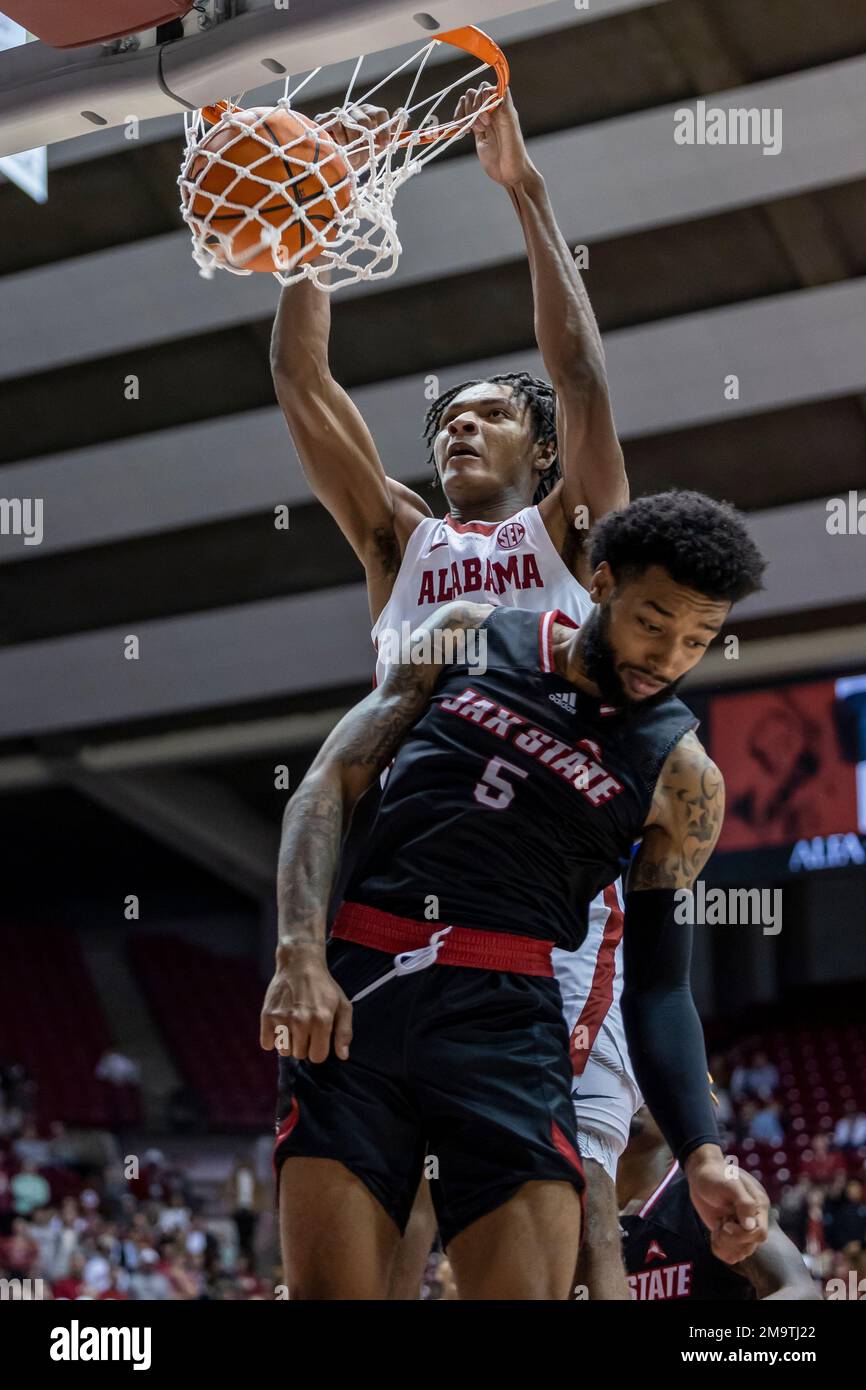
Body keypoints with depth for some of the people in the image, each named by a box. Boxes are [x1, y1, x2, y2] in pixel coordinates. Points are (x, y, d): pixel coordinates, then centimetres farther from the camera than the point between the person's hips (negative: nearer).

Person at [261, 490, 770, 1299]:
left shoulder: (681, 778, 7)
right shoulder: (468, 637, 11)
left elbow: (658, 984, 9)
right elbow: (328, 786, 7)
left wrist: (701, 1155, -6)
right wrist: (300, 955, -9)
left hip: (508, 1016, 0)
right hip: (356, 990, 1)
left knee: (530, 1289, -12)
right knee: (328, 1286, -5)